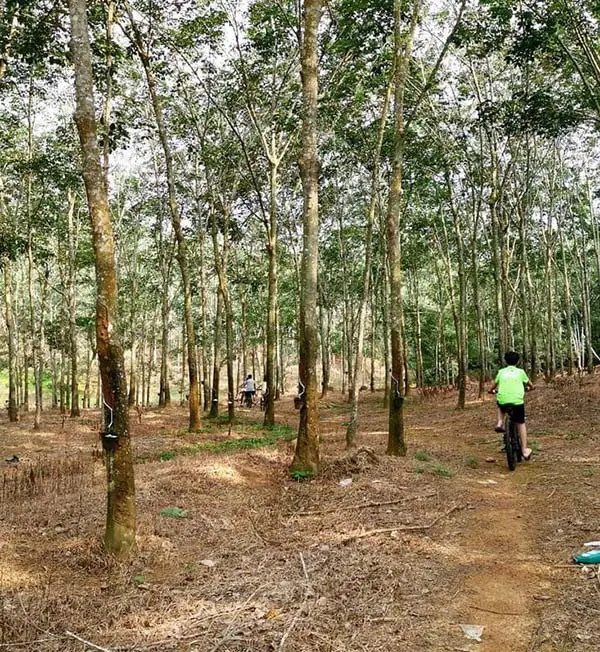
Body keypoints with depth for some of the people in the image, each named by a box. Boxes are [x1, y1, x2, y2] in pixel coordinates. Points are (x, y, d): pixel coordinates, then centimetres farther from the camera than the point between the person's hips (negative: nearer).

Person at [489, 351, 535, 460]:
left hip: (503, 401, 1)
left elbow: (494, 385, 20)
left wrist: (492, 391, 42)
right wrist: (531, 388, 48)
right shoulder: (520, 372, 14)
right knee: (521, 424, 13)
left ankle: (499, 423, 14)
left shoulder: (501, 371, 15)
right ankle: (525, 450, 11)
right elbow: (530, 385, 24)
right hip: (517, 400, -1)